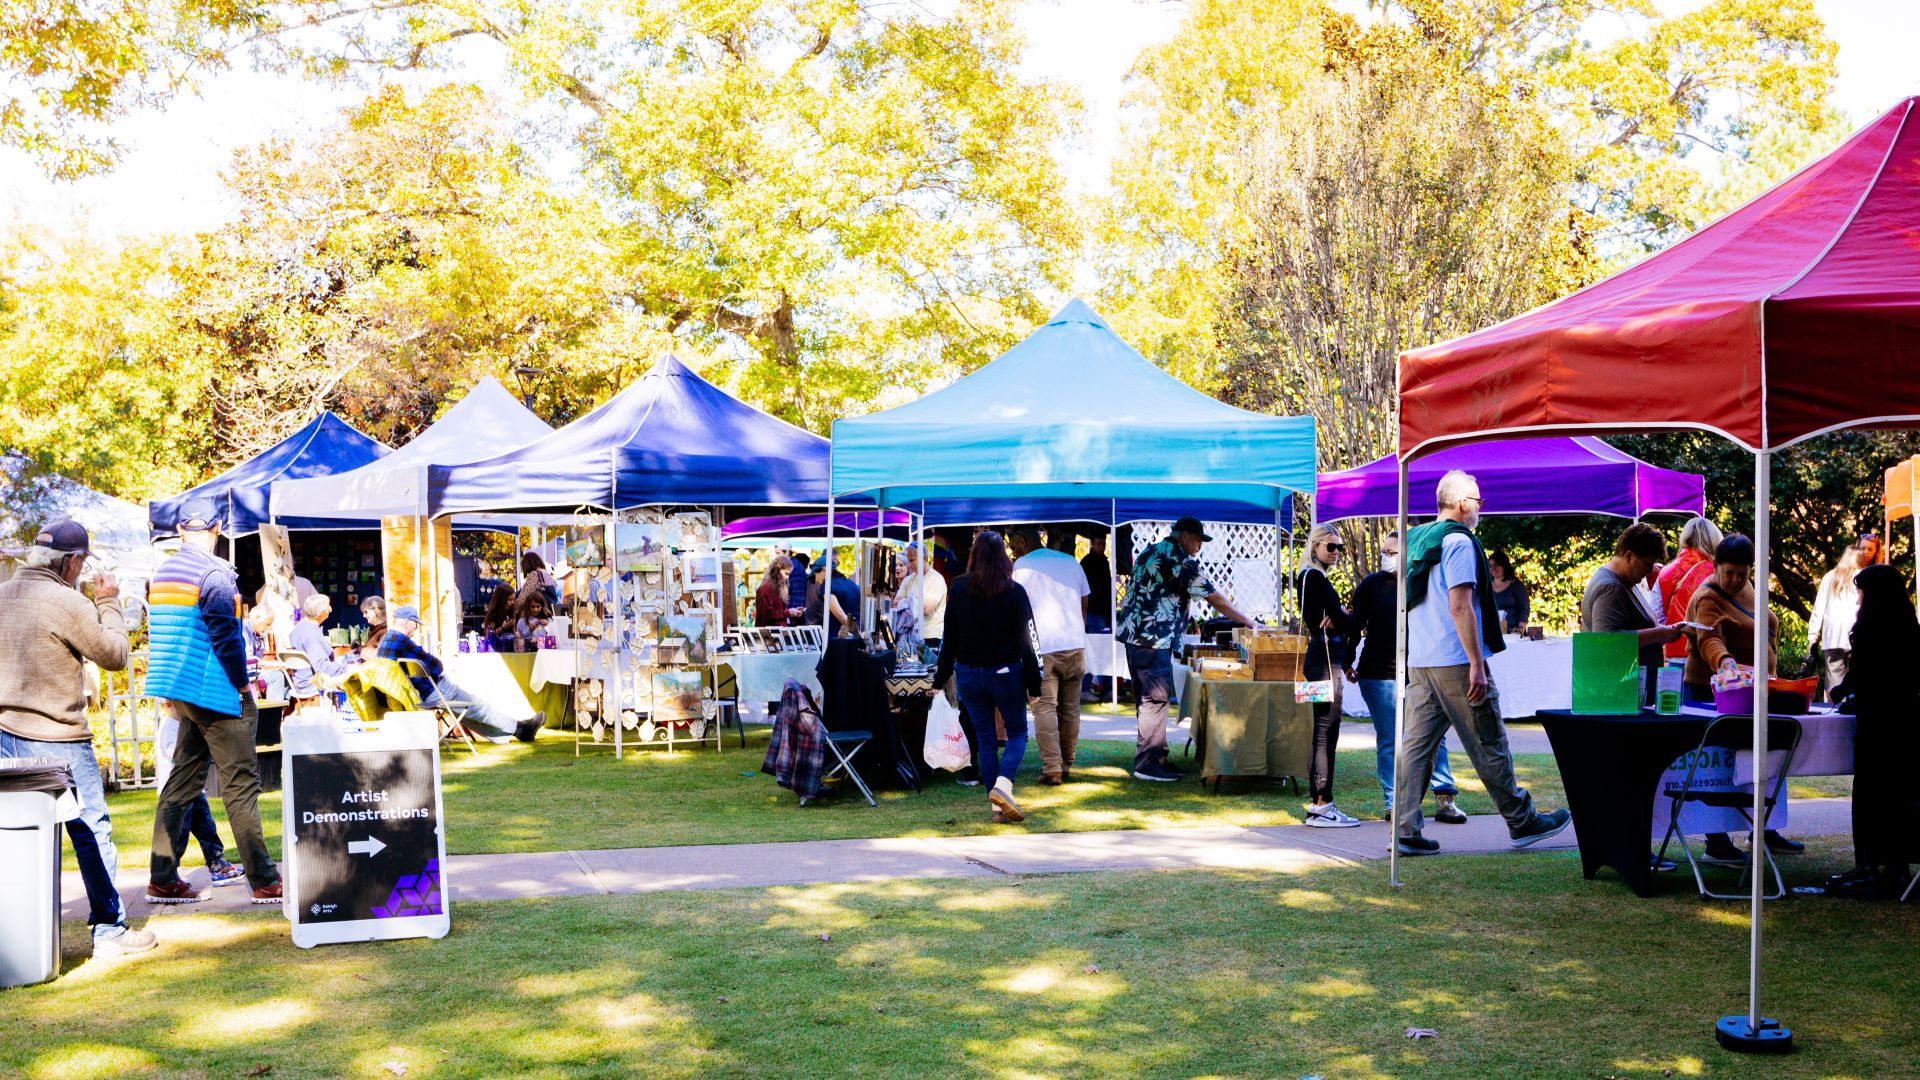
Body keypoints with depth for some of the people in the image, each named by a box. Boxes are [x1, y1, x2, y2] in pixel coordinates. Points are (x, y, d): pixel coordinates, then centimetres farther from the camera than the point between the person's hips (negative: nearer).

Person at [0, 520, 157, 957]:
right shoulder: (68, 602, -15)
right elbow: (115, 655, -7)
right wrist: (108, 603, 4)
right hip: (57, 740, -7)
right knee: (92, 831, 1)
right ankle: (109, 929, 4)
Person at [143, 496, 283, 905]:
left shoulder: (161, 573, 13)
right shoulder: (215, 573, -14)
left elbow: (159, 634, 18)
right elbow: (225, 637, -18)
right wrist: (242, 686, -9)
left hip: (182, 694, 8)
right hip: (214, 693, -8)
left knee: (183, 780, 13)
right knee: (241, 782, -5)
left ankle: (162, 879, 15)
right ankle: (264, 882, -4)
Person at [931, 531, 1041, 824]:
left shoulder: (959, 588, -3)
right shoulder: (1014, 591, -9)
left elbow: (950, 637, 1)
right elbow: (1025, 640, -7)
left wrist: (941, 678, 8)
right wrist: (1033, 683, -1)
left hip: (968, 673, 2)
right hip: (1005, 672, -2)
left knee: (984, 739, 11)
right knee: (1017, 733, 11)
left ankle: (997, 807, 10)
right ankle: (1002, 785, -14)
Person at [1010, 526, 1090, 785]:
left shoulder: (1022, 565, 1)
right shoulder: (1070, 562, 16)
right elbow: (1084, 605, 18)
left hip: (1041, 647, -5)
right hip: (1075, 645, 5)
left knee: (1044, 708, -5)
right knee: (1070, 708, 11)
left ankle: (1052, 768, -12)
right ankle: (1066, 766, 17)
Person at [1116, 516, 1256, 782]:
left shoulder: (1150, 553, 18)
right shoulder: (1179, 559, -10)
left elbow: (1131, 590, 23)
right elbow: (1214, 598, -10)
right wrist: (1249, 623, -4)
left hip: (1134, 635, 10)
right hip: (1153, 639, -10)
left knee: (1147, 698, 13)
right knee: (1155, 699, -6)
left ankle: (1155, 757, 18)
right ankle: (1147, 764, -5)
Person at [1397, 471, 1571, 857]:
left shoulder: (1417, 540, 14)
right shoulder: (1459, 541, -11)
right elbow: (1460, 607, -19)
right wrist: (1477, 665, -18)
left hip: (1419, 662, 8)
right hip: (1455, 662, -8)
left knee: (1417, 745, 4)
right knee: (1489, 745, 3)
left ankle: (1404, 831, 1)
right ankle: (1522, 821, 14)